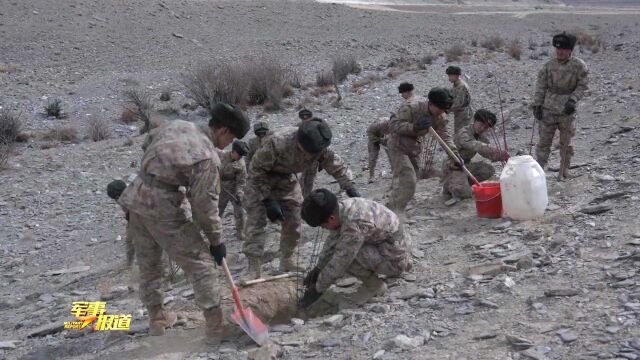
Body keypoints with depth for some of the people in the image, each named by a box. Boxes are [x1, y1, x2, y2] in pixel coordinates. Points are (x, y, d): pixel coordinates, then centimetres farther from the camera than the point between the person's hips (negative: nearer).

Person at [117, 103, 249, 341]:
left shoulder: (178, 125, 6)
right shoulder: (208, 158, -15)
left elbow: (152, 136, 28)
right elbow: (205, 205, -12)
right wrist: (216, 240, -1)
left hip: (136, 197, 8)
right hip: (161, 206, -8)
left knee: (148, 261, 20)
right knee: (199, 260, 1)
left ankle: (156, 317, 34)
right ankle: (215, 324, 3)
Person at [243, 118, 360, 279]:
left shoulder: (320, 147, -22)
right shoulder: (277, 142, -38)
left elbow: (337, 166, -8)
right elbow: (257, 171, -28)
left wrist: (351, 188, -19)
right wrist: (268, 200, -29)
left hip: (287, 181, 5)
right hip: (261, 181, -5)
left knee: (293, 223, 3)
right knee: (256, 223, -13)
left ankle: (287, 262, 20)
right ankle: (253, 271, -12)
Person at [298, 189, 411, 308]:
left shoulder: (354, 225, -32)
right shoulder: (344, 206, -6)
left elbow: (339, 263, -24)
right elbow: (332, 240, 9)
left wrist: (318, 289, -12)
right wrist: (318, 268, 14)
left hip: (394, 260, -9)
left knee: (344, 255, -23)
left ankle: (373, 285, -2)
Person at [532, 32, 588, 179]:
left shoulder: (579, 66, -4)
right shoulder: (548, 66, 2)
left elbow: (583, 85, -4)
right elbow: (540, 87, 4)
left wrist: (573, 100, -18)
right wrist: (537, 105, -2)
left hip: (567, 111, -1)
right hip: (548, 109, 1)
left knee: (566, 143, 9)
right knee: (544, 141, 2)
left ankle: (564, 172, 20)